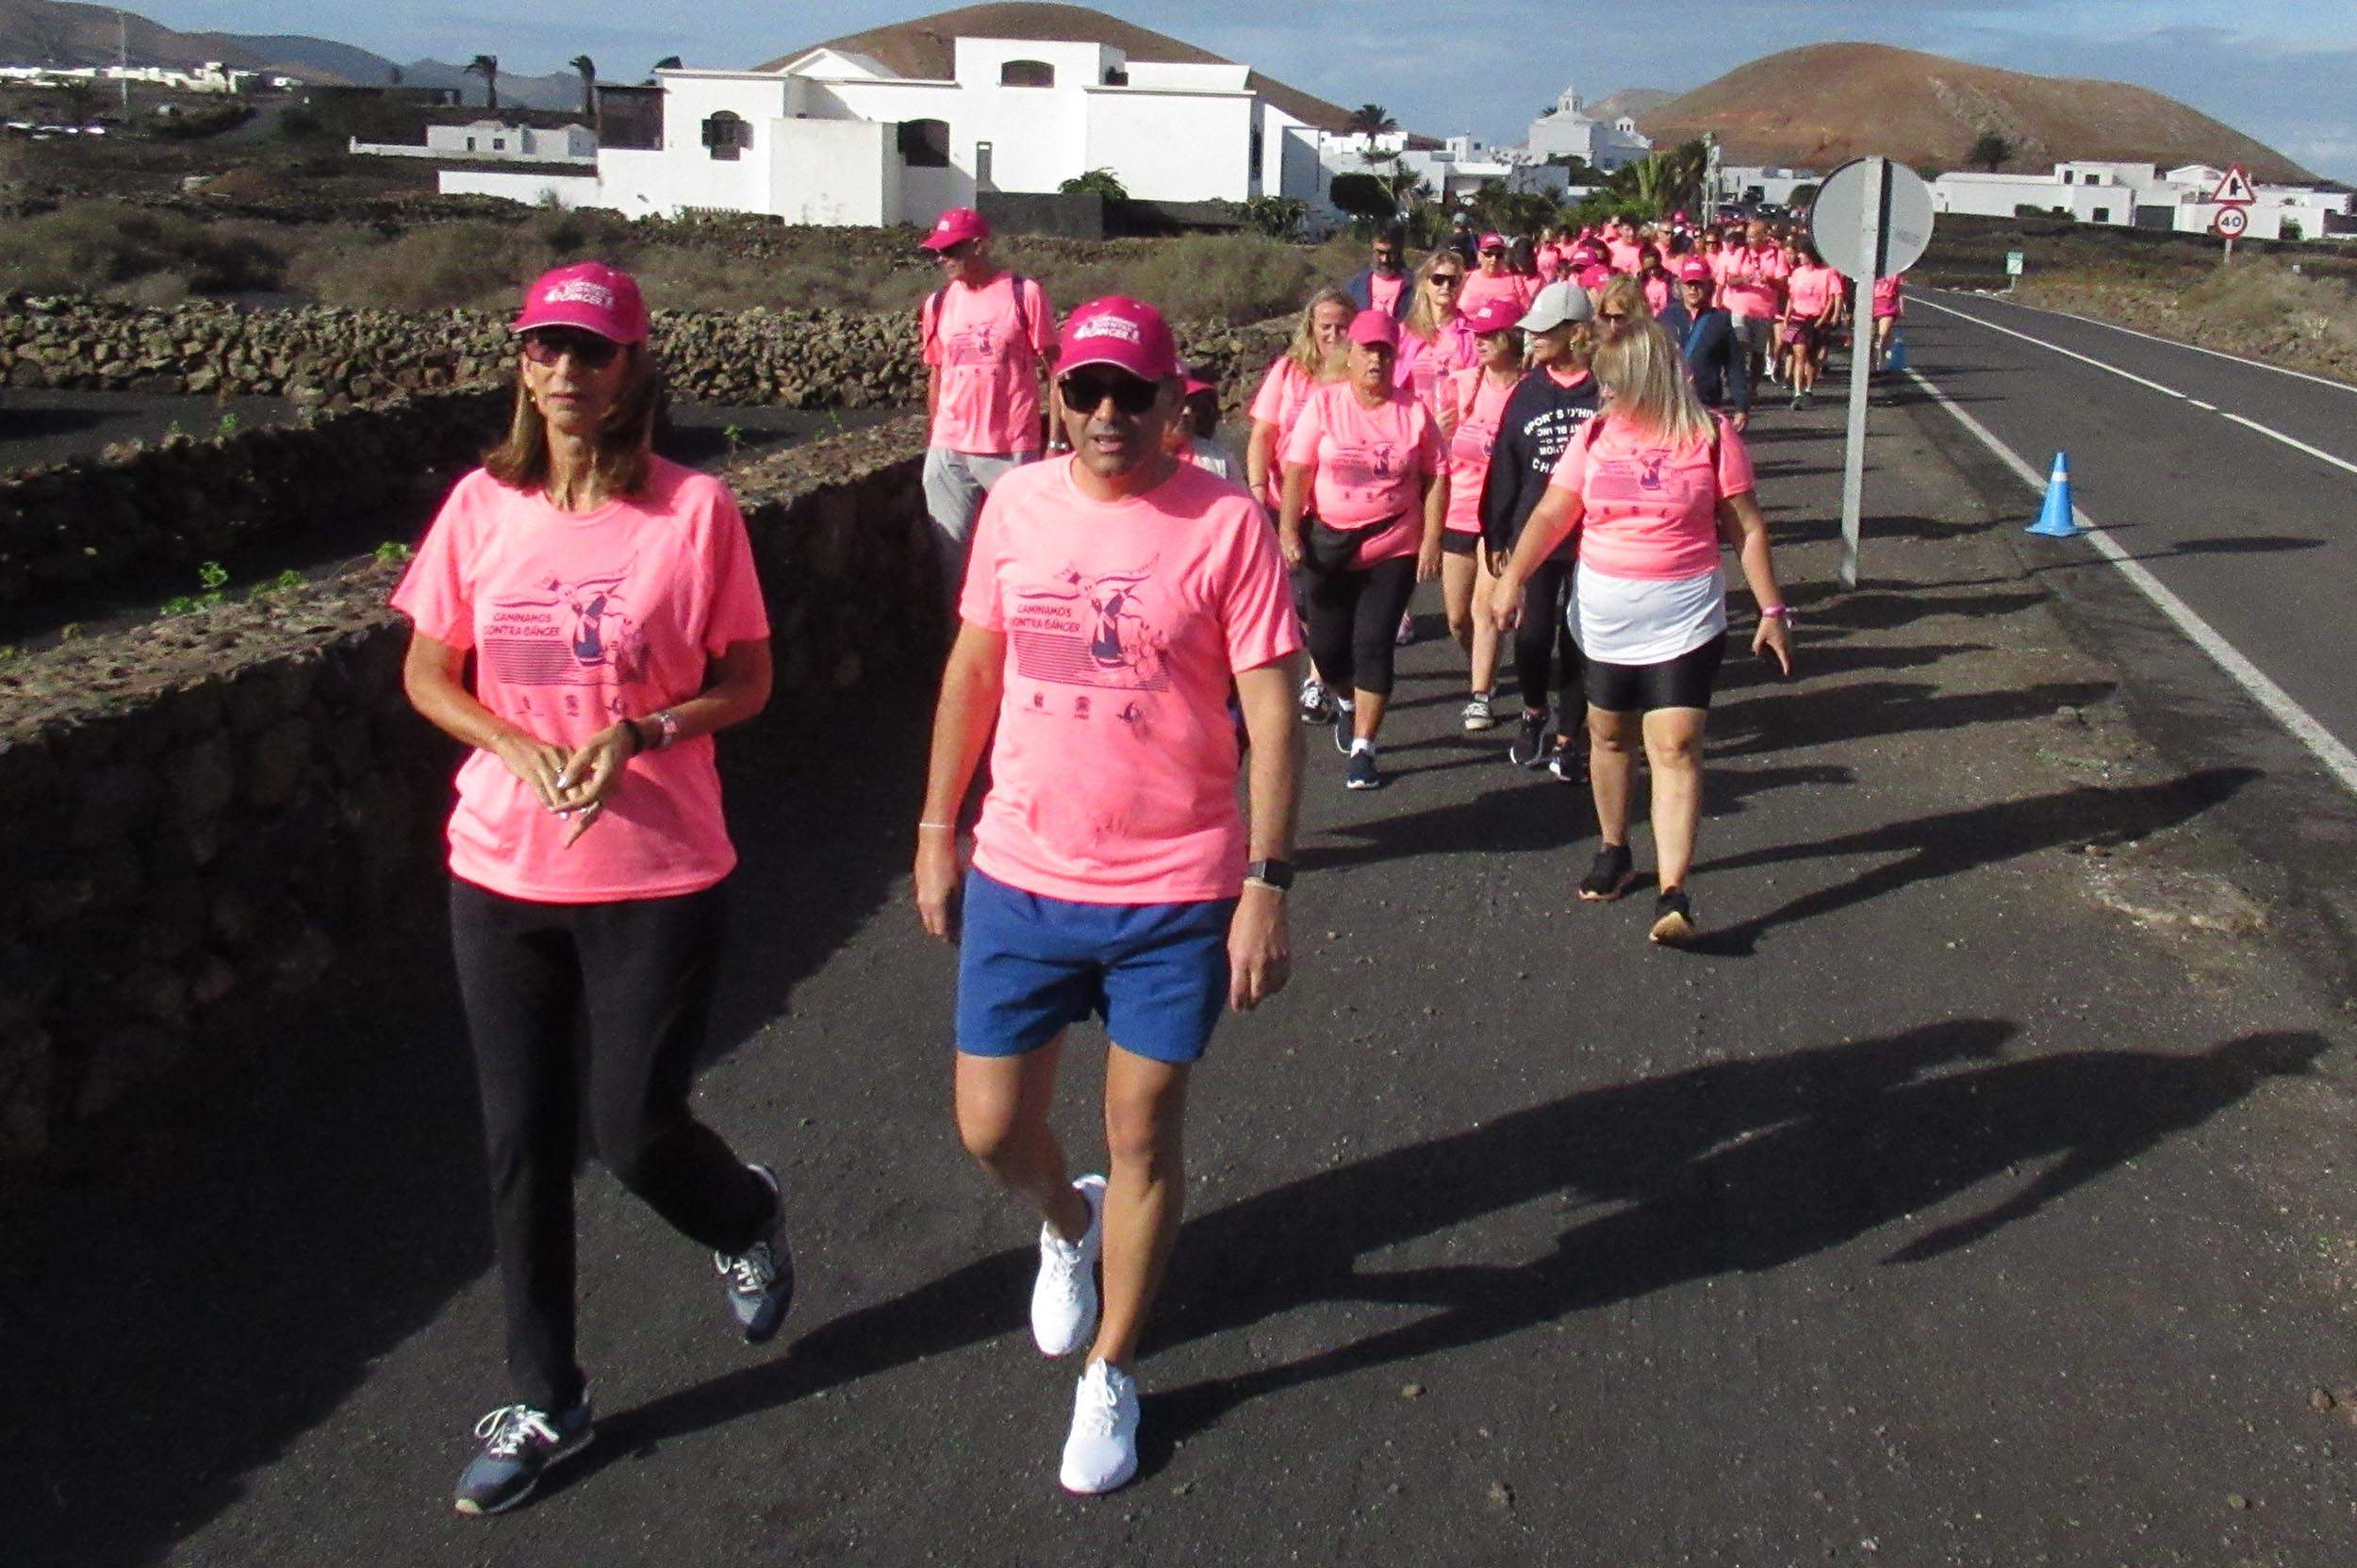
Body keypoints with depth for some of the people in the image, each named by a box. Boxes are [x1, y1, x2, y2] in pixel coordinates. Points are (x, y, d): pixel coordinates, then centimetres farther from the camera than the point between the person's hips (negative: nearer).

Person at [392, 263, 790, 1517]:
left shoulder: (695, 509, -9)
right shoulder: (482, 505, -1)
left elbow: (747, 682, -3)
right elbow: (427, 673, 6)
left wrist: (641, 733, -20)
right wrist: (514, 745, -12)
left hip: (656, 874, -3)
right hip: (501, 871, 4)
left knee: (633, 1129, 3)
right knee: (522, 1141, 11)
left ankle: (749, 1216, 40)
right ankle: (548, 1403, 30)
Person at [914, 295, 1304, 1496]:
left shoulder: (1227, 522, -10)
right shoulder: (1016, 506, 1)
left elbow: (1271, 713, -9)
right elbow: (974, 669, 11)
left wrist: (1267, 886, -13)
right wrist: (936, 833, 11)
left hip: (1176, 893, -3)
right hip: (1020, 877, 3)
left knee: (1144, 1136, 9)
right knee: (990, 1130, 10)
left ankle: (1110, 1375, 31)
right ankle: (1067, 1223, 47)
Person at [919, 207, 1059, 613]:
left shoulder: (1025, 294, -3)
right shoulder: (938, 303, 9)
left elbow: (1053, 367, -2)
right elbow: (937, 374, 16)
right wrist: (931, 439, 12)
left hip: (1011, 450, -4)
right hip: (949, 452, 4)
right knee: (951, 553, 7)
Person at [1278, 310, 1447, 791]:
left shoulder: (1414, 412, 0)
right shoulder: (1324, 403, -1)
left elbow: (1436, 480, 1)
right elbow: (1297, 471, -3)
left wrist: (1431, 540, -6)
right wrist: (1288, 530, -11)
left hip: (1394, 549, -1)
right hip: (1330, 546, 1)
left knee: (1373, 644, -7)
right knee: (1326, 645, 5)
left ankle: (1362, 749, 4)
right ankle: (1345, 701, 41)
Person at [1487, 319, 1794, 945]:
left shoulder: (1709, 436, -4)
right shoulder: (1596, 434, 4)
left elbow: (1748, 529, 0)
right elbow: (1553, 513, 1)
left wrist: (1771, 610, -1)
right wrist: (1513, 575, -11)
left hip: (1683, 617, -4)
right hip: (1602, 613, 4)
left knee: (1675, 747, -11)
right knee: (1608, 735, 15)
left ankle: (1673, 896, -14)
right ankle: (1612, 852, 36)